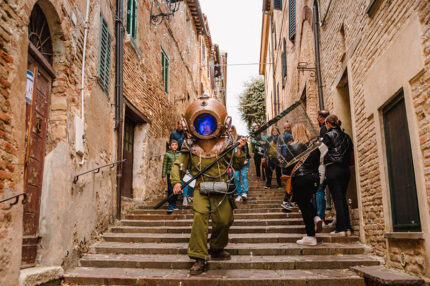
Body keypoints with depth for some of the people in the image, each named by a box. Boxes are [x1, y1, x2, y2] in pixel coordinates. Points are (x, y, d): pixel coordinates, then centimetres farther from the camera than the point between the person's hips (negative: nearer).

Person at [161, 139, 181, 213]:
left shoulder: (179, 154, 8)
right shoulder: (167, 154, 1)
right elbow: (164, 165, 1)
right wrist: (163, 176, -1)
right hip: (170, 174, -3)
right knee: (170, 190, -6)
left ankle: (174, 204, 17)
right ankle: (170, 205, -2)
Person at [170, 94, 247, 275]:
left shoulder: (225, 144, 4)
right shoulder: (190, 147, 3)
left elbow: (237, 166, 6)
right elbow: (179, 165, 3)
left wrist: (239, 150, -10)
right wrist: (176, 182, -13)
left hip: (220, 189, 2)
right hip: (201, 188, -1)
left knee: (224, 220, 2)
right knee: (200, 218, -20)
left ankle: (216, 249, 33)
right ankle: (199, 259, -10)